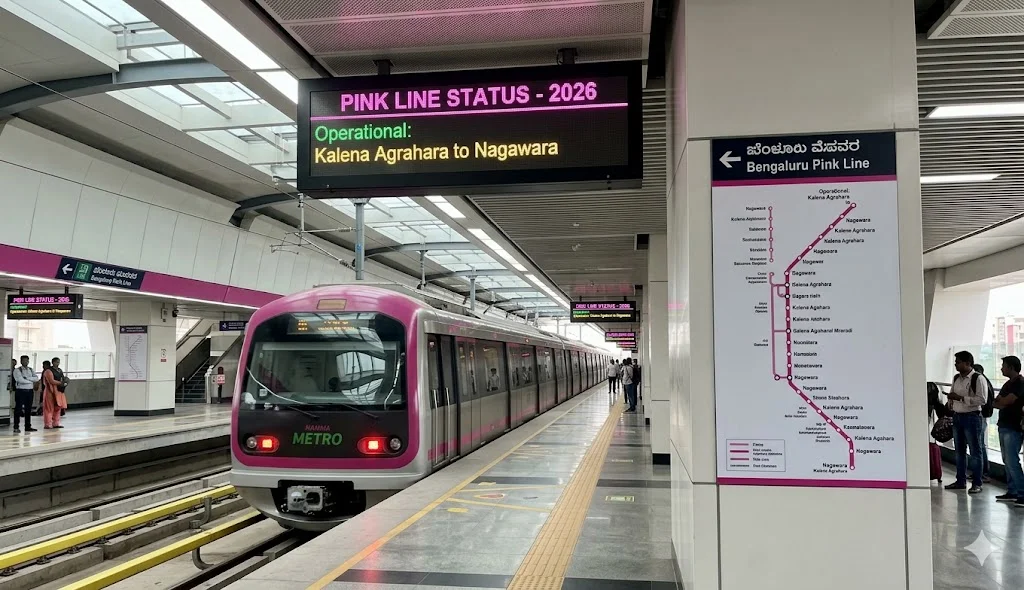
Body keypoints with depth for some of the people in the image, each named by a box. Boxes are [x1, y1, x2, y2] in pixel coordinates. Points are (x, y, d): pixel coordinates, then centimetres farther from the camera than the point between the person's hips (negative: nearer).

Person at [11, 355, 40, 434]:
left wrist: (27, 378, -15)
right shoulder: (17, 370, -4)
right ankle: (16, 427, 0)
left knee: (28, 409, 9)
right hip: (20, 391, -5)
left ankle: (28, 426, 15)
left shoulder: (31, 370, 13)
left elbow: (36, 378, -2)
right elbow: (20, 380, -18)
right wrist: (31, 381, -8)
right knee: (18, 409, -4)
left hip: (30, 391, 5)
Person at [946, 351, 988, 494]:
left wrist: (961, 398, -22)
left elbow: (982, 399, -18)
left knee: (975, 451, 0)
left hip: (971, 417, -7)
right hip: (957, 417, 7)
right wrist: (951, 400, 5)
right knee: (959, 450, 13)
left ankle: (976, 484, 7)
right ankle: (961, 481, 23)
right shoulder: (956, 378, 11)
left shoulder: (978, 379, -11)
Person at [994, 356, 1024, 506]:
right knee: (1007, 461, 10)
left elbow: (1004, 402, -18)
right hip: (1004, 426, 9)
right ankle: (1012, 492, 15)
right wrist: (1001, 403, -5)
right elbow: (996, 402, 17)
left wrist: (997, 402, 2)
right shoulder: (1008, 384, 17)